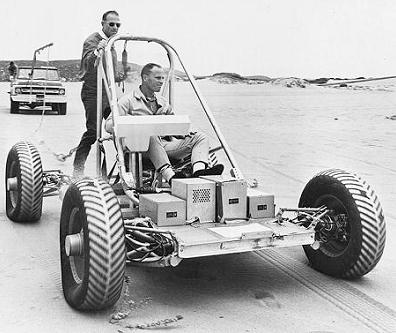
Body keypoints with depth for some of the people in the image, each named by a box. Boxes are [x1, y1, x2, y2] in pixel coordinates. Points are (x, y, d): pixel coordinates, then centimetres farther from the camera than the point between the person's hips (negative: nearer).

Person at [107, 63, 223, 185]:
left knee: (200, 137, -10)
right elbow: (109, 125, -1)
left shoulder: (163, 102, 26)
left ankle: (199, 170, -40)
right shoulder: (128, 100, 8)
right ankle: (170, 176, -54)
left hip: (165, 145, 6)